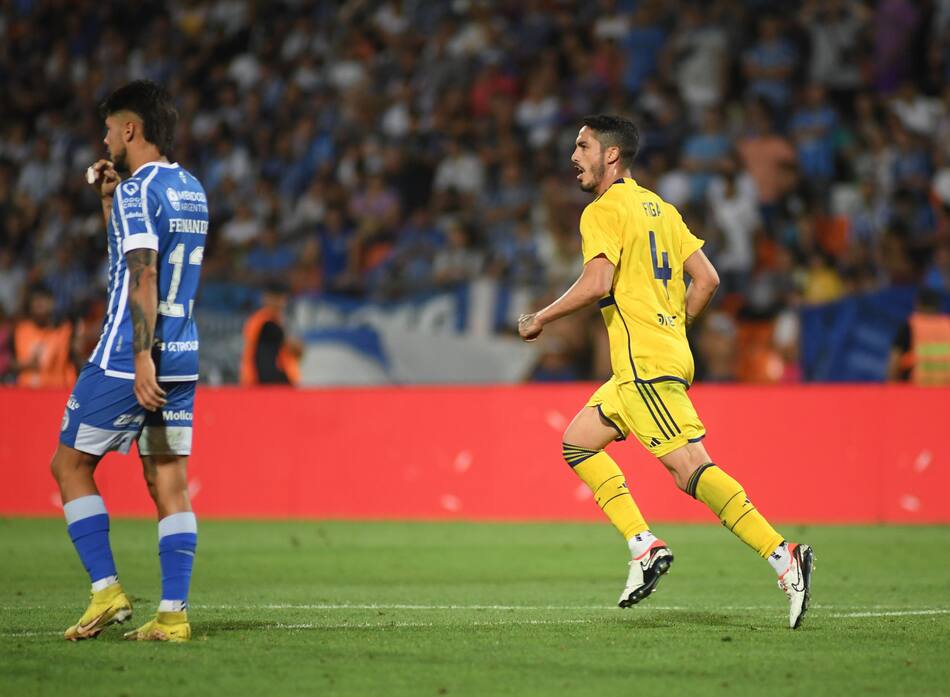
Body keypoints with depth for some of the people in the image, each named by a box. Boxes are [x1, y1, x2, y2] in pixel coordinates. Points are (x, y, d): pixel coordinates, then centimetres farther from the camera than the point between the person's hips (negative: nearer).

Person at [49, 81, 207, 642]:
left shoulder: (138, 192, -12)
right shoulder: (192, 190, 15)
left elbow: (143, 277, -21)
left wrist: (141, 358, -25)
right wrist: (109, 199, 23)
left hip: (129, 359, -8)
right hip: (183, 360, 8)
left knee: (71, 464, 6)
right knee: (169, 481, 4)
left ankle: (107, 590, 0)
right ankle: (173, 614, -2)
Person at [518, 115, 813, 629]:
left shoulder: (604, 210, -8)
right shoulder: (658, 207, 18)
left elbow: (597, 282, -22)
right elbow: (706, 279, 17)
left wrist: (540, 319, -10)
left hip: (645, 364, -10)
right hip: (670, 352, 10)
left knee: (691, 467, -15)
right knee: (578, 441, 15)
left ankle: (783, 556, -21)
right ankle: (645, 548, 6)